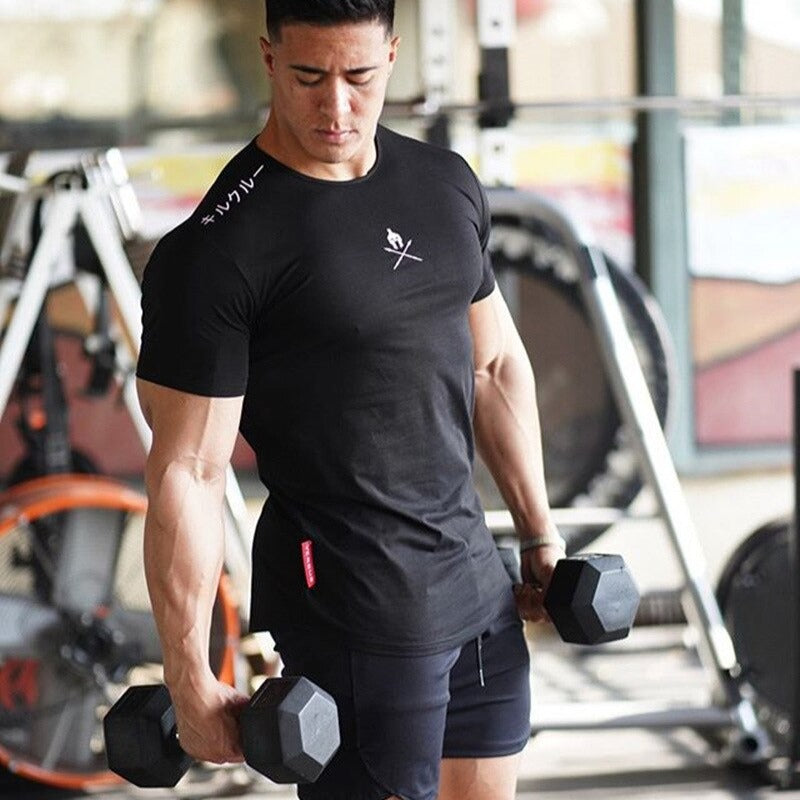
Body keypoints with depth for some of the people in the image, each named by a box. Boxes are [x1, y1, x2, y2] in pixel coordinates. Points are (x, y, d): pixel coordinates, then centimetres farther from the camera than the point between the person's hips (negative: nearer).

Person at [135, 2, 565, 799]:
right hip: (353, 608, -7)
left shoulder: (445, 185, 7)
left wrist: (541, 534, 18)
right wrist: (191, 682, -15)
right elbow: (186, 473, -15)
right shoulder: (220, 250, -16)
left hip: (477, 582, 7)